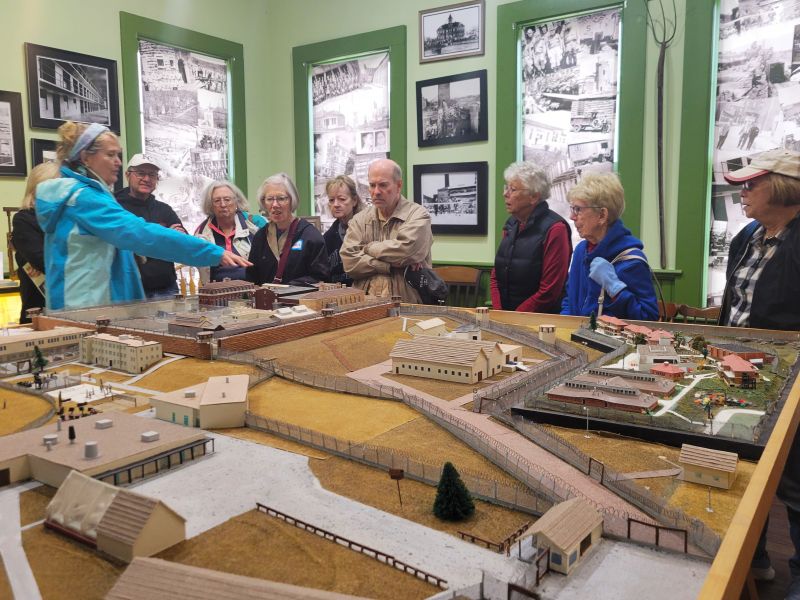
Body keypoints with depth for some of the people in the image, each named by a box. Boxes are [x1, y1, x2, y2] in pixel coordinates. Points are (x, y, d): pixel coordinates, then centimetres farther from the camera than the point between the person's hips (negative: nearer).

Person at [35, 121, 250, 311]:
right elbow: (142, 234, -29)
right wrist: (215, 253, -31)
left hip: (79, 307, 11)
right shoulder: (84, 197, -17)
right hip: (89, 309, -11)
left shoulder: (71, 194, 15)